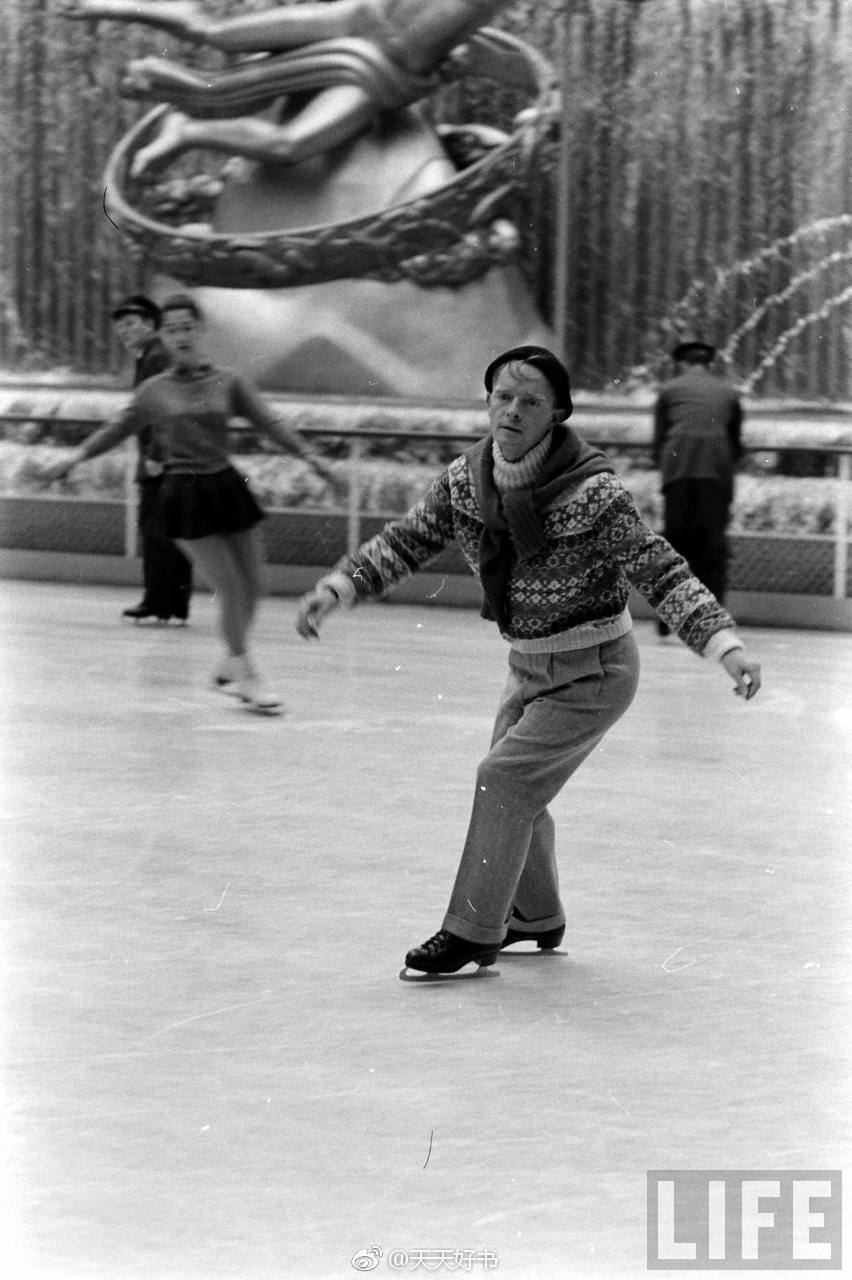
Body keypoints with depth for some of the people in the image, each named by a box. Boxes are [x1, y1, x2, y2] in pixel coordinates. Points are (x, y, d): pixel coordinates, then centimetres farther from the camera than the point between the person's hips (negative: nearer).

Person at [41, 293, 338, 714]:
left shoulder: (227, 383, 3)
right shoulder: (155, 391, 1)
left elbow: (269, 423, 0)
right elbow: (117, 430, 14)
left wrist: (308, 454, -10)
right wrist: (77, 455, 7)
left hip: (226, 486, 3)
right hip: (185, 494, -3)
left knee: (252, 588, 5)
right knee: (231, 589, -10)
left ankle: (231, 665, 27)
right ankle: (247, 677, 2)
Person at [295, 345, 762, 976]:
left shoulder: (592, 492, -26)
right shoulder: (466, 479, -8)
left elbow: (662, 572, -26)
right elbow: (407, 541, 2)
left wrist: (727, 644, -36)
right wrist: (338, 586, -11)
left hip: (594, 670, -7)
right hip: (529, 664, 7)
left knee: (505, 778, -14)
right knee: (516, 794, 16)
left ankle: (472, 934, -3)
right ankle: (536, 918, 40)